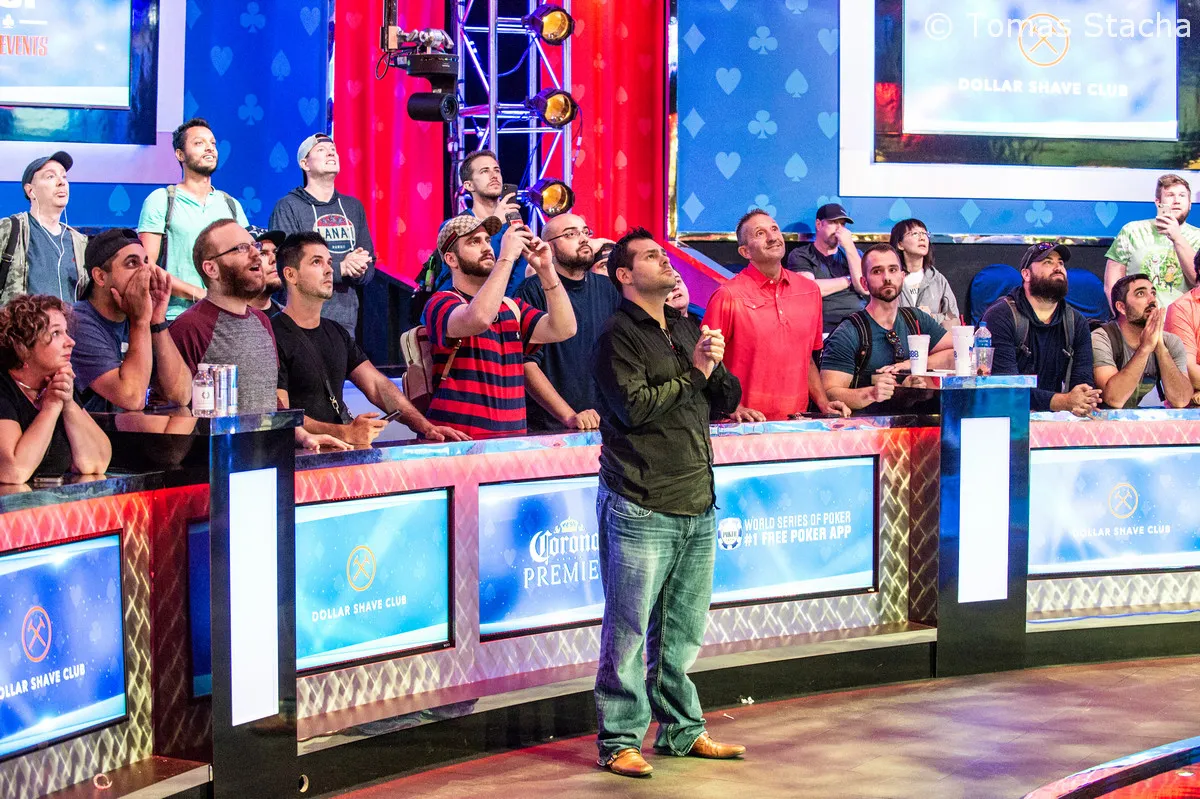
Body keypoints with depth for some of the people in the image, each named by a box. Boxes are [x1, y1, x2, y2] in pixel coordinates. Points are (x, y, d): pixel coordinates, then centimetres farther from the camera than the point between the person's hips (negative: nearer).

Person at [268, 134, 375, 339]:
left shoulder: (353, 207, 18)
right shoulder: (288, 207, 1)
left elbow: (369, 268, 17)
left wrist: (359, 271, -7)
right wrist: (340, 268, -16)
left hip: (346, 322, 5)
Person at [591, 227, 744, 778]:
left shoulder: (684, 329, 18)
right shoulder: (618, 334, -5)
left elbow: (728, 401, 17)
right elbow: (634, 407, -17)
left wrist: (716, 366, -4)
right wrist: (693, 373, -9)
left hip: (698, 507, 7)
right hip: (641, 510, -7)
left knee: (684, 631, 13)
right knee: (629, 631, -2)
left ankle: (681, 729, 24)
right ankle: (619, 741, 5)